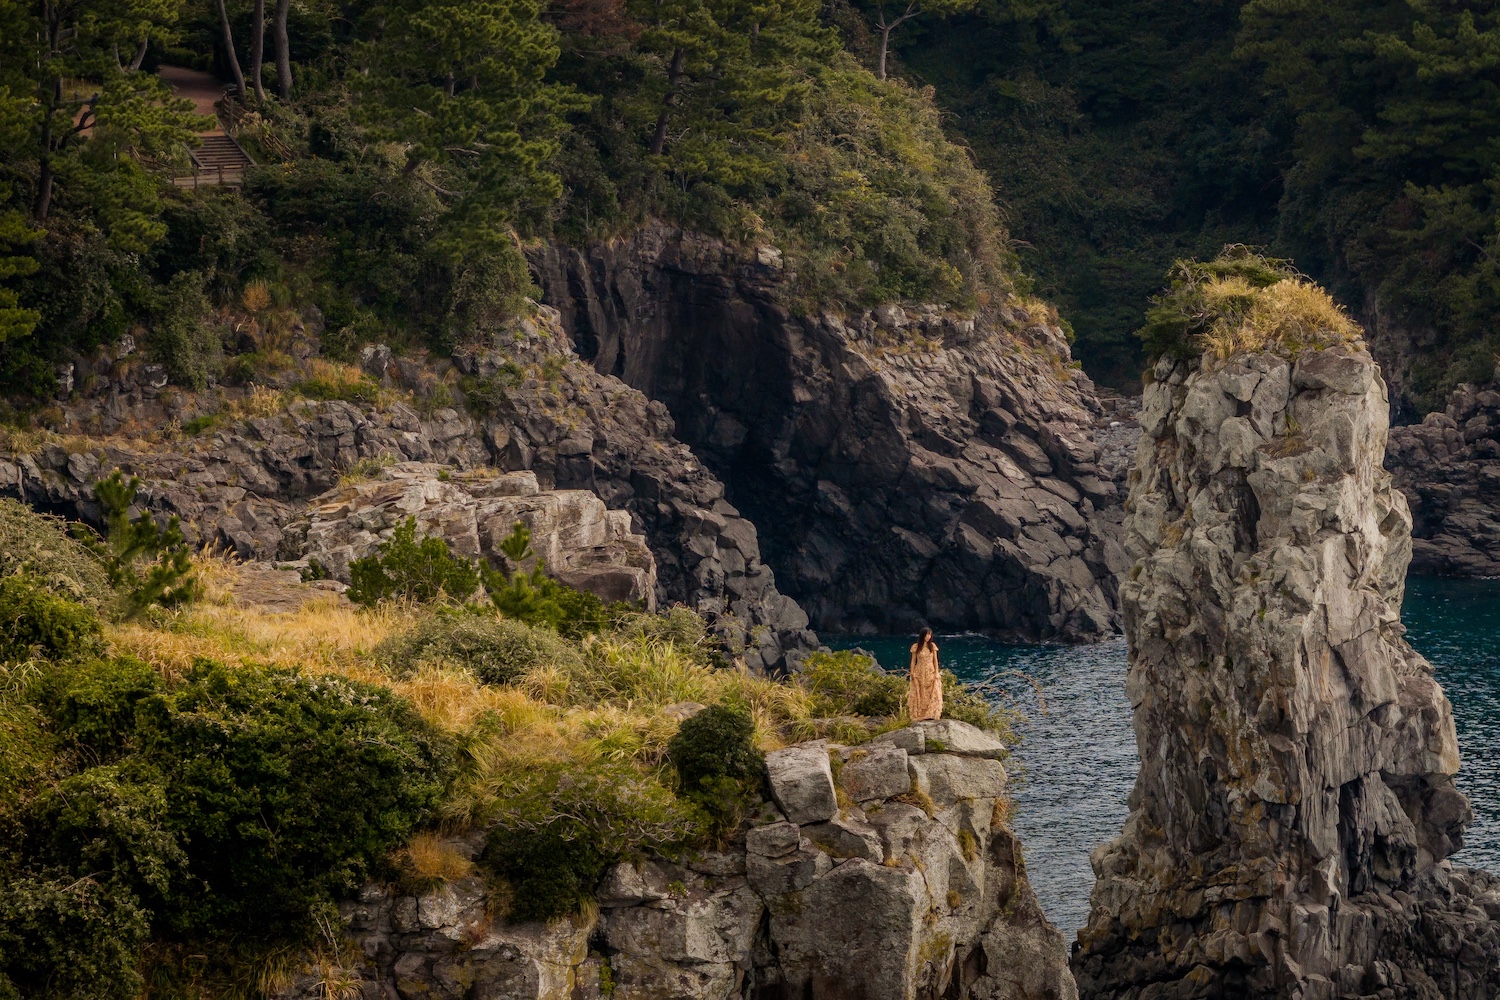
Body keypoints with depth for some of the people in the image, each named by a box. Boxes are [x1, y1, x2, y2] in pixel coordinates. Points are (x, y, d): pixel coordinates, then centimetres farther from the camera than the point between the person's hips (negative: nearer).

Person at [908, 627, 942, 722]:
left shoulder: (932, 646, 3)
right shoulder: (916, 647, -2)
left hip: (930, 673, 1)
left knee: (932, 695, -4)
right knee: (919, 696, -1)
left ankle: (931, 715, -1)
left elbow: (935, 660, 5)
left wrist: (936, 673, -2)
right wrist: (912, 673, -3)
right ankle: (918, 716, 2)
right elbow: (913, 661, 2)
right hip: (919, 673, -1)